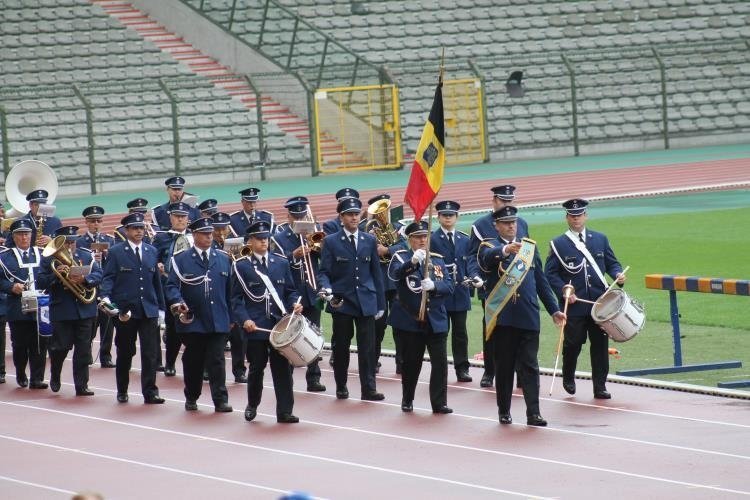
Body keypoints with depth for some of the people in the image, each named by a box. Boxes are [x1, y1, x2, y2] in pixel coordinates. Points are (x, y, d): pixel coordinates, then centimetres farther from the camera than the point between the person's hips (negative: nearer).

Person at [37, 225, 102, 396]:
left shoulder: (86, 255, 8)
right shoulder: (49, 259, 1)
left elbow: (98, 275, -2)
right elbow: (40, 282, -5)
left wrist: (84, 279, -21)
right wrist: (56, 275, -21)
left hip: (85, 310, 2)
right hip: (62, 310, -2)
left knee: (83, 349, 2)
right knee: (61, 346, -2)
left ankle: (81, 385, 6)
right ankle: (55, 377, 25)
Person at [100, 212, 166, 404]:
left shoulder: (152, 252, 12)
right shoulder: (116, 252, 1)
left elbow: (157, 281, 15)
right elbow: (108, 278, -4)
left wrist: (161, 308, 14)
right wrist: (105, 297, -22)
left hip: (149, 309, 2)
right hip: (125, 310, -2)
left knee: (150, 353, -7)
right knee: (125, 353, 8)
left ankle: (150, 392, -5)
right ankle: (122, 391, 21)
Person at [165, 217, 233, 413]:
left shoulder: (223, 259, 11)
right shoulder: (181, 259, 2)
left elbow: (229, 289, 13)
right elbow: (172, 286, -3)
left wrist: (230, 315, 10)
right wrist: (177, 302, -22)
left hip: (218, 321, 1)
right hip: (192, 321, -1)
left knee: (217, 361, -5)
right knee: (193, 361, 8)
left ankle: (221, 400, -7)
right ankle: (191, 398, 22)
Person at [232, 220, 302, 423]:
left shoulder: (281, 263, 11)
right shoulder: (241, 266, 2)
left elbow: (290, 291, 15)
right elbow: (236, 298, 1)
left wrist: (295, 304, -6)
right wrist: (244, 319, -13)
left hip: (280, 324, 2)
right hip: (255, 327, -2)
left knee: (282, 367, -1)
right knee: (256, 367, 6)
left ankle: (285, 412, 1)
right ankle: (252, 405, 27)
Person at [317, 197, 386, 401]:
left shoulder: (370, 241, 9)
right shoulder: (331, 242, 1)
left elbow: (376, 273, 11)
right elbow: (324, 272, -1)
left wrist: (380, 303, 9)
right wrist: (326, 289, -23)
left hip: (366, 301, 1)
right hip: (341, 301, -1)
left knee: (368, 346, -5)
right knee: (341, 346, 6)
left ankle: (369, 388, -3)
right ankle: (341, 387, 17)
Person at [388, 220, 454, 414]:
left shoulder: (437, 260, 11)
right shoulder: (401, 257, 0)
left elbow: (449, 286, 0)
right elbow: (395, 274, -23)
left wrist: (433, 285, -22)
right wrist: (413, 261, -41)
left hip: (436, 320, 2)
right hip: (410, 319, -2)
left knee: (440, 361, -6)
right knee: (411, 362, 5)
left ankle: (439, 403, -2)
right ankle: (407, 400, 22)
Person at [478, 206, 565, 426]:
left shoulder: (530, 247, 15)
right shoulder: (490, 247, 2)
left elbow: (541, 282, 18)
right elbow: (487, 259, -24)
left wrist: (554, 309, 11)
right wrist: (505, 250, -45)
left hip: (528, 317, 2)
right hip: (502, 317, -2)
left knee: (529, 366, -2)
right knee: (504, 367, 5)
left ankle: (533, 413, -4)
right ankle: (504, 411, 15)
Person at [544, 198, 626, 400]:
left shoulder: (600, 239, 12)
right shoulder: (558, 244, 2)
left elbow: (611, 263, 16)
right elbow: (550, 274, -1)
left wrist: (618, 274, -6)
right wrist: (564, 291, -14)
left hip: (599, 302, 2)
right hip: (574, 305, -2)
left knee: (600, 344, 1)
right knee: (573, 343, 2)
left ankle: (600, 387, 6)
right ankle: (568, 379, 27)